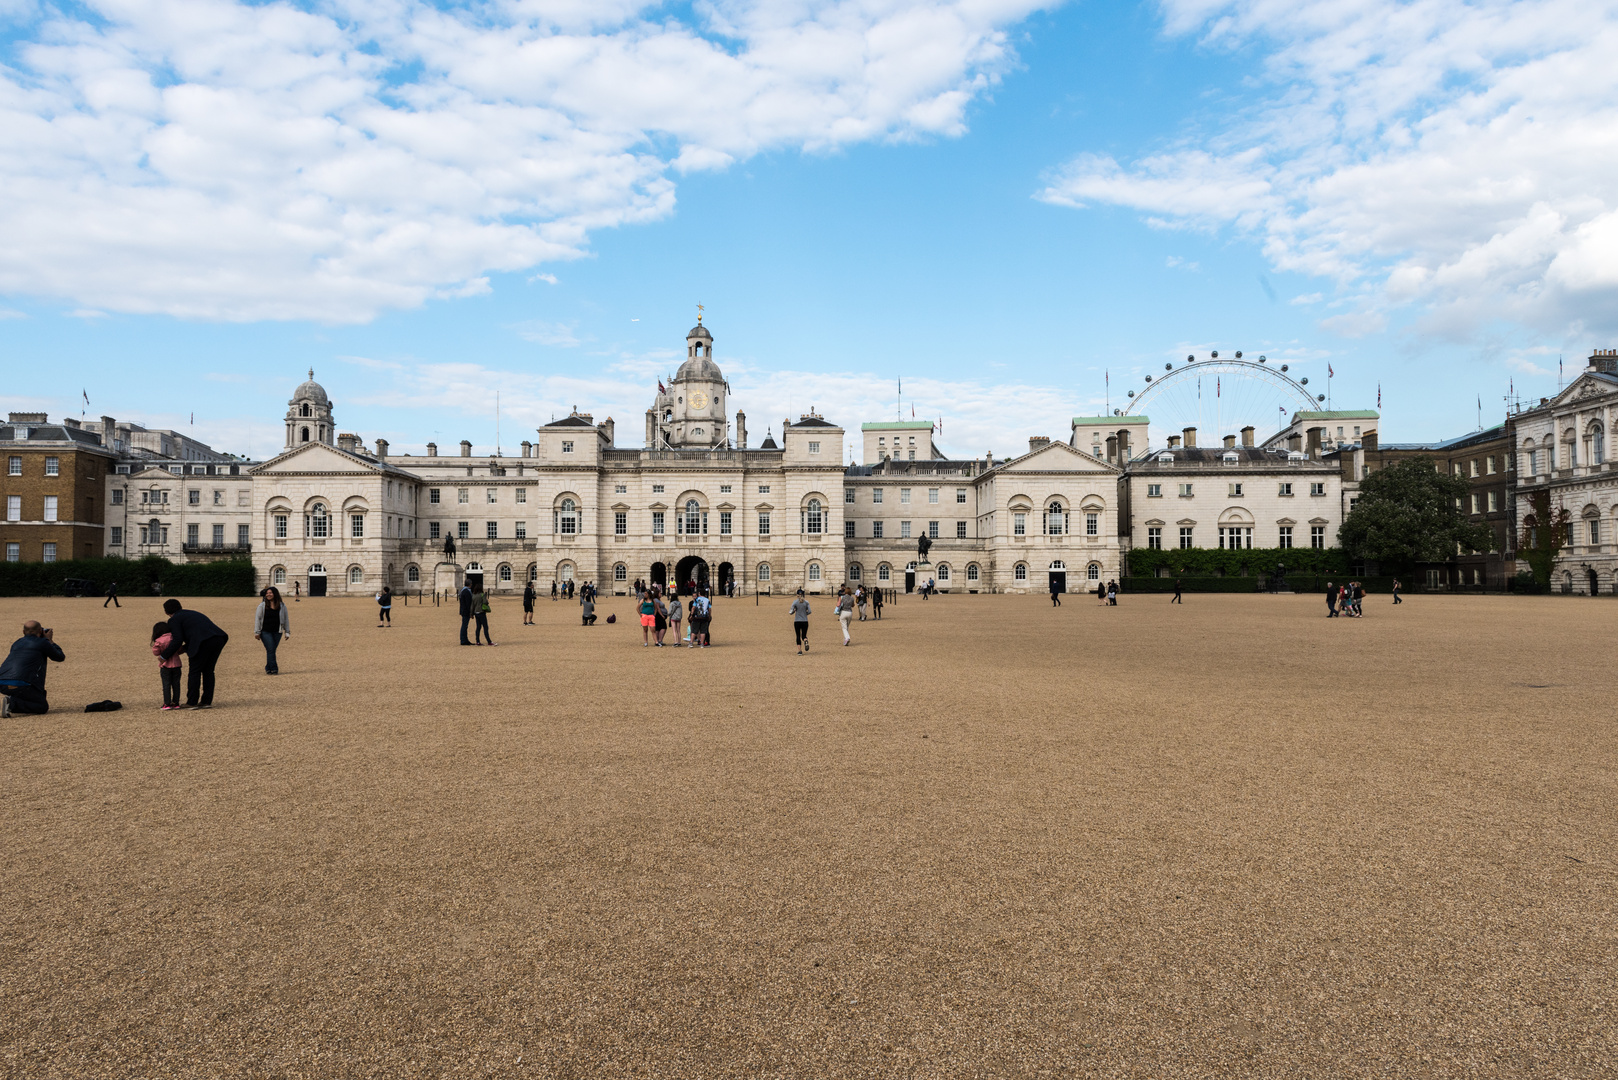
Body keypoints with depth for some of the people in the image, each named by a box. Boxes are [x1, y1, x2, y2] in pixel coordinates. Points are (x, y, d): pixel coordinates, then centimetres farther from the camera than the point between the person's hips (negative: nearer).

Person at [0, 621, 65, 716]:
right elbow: (60, 657, 17)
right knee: (43, 707, 4)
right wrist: (50, 640, 28)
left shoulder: (16, 643, 22)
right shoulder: (42, 642, 4)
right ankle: (11, 703, -16)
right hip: (20, 684, -7)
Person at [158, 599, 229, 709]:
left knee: (195, 672, 5)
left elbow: (178, 640, 0)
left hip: (204, 642, -7)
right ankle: (207, 701, 16)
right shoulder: (192, 614, 34)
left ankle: (192, 703, 8)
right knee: (208, 671, 15)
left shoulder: (174, 620, 10)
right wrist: (182, 650, 31)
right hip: (218, 639, 7)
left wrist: (164, 655, 10)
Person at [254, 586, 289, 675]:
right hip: (265, 632, -2)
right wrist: (257, 632, -1)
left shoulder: (282, 606, 6)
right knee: (270, 650, -11)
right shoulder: (262, 606, 1)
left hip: (277, 632, 2)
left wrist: (287, 632, 10)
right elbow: (257, 618, 3)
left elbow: (286, 619, 11)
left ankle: (268, 668, 15)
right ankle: (274, 669, -12)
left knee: (272, 650, 4)